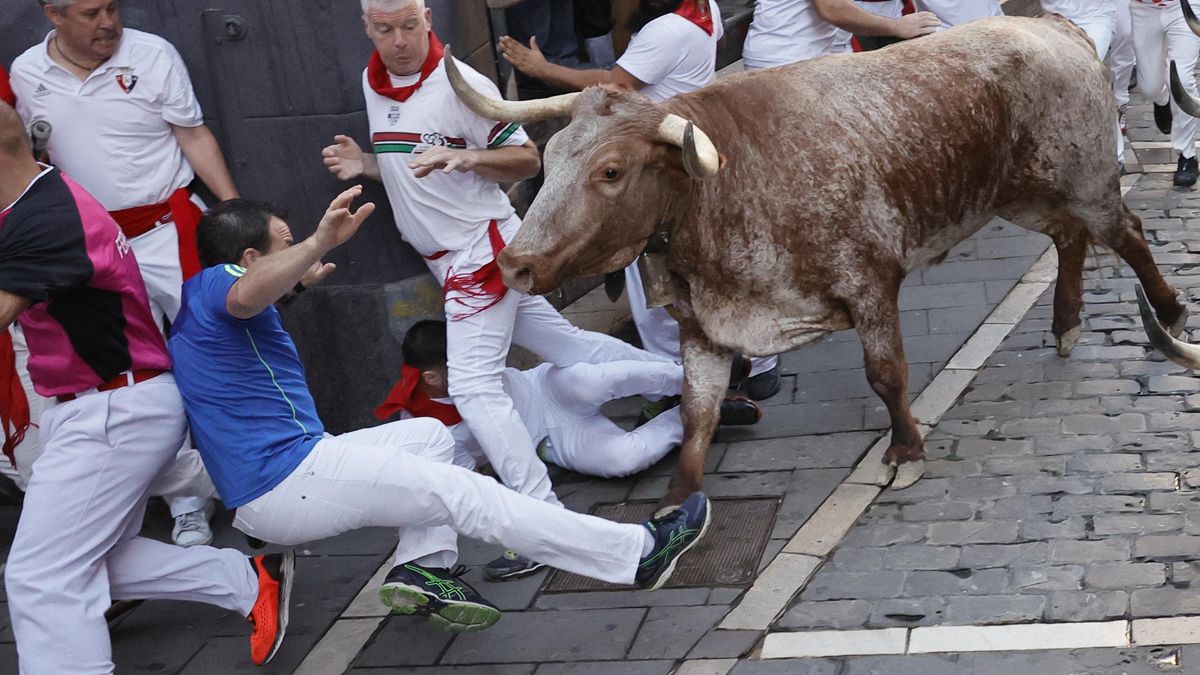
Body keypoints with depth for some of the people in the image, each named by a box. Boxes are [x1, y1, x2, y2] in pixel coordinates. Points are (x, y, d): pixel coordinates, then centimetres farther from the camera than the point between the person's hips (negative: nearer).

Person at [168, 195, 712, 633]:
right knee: (464, 495, -12)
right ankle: (638, 554, -9)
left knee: (429, 435, 20)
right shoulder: (213, 285, -13)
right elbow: (246, 295, -41)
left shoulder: (200, 303, 18)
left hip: (263, 485, 11)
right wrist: (319, 244, -57)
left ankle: (423, 566, -1)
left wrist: (297, 280, 47)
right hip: (284, 483, -11)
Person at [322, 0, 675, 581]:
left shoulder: (462, 86, -15)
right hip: (448, 258, 8)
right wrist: (366, 165, 1)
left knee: (474, 385, -15)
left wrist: (463, 157, -28)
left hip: (480, 246, -8)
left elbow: (527, 160, -11)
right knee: (562, 343, 15)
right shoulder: (372, 83, 10)